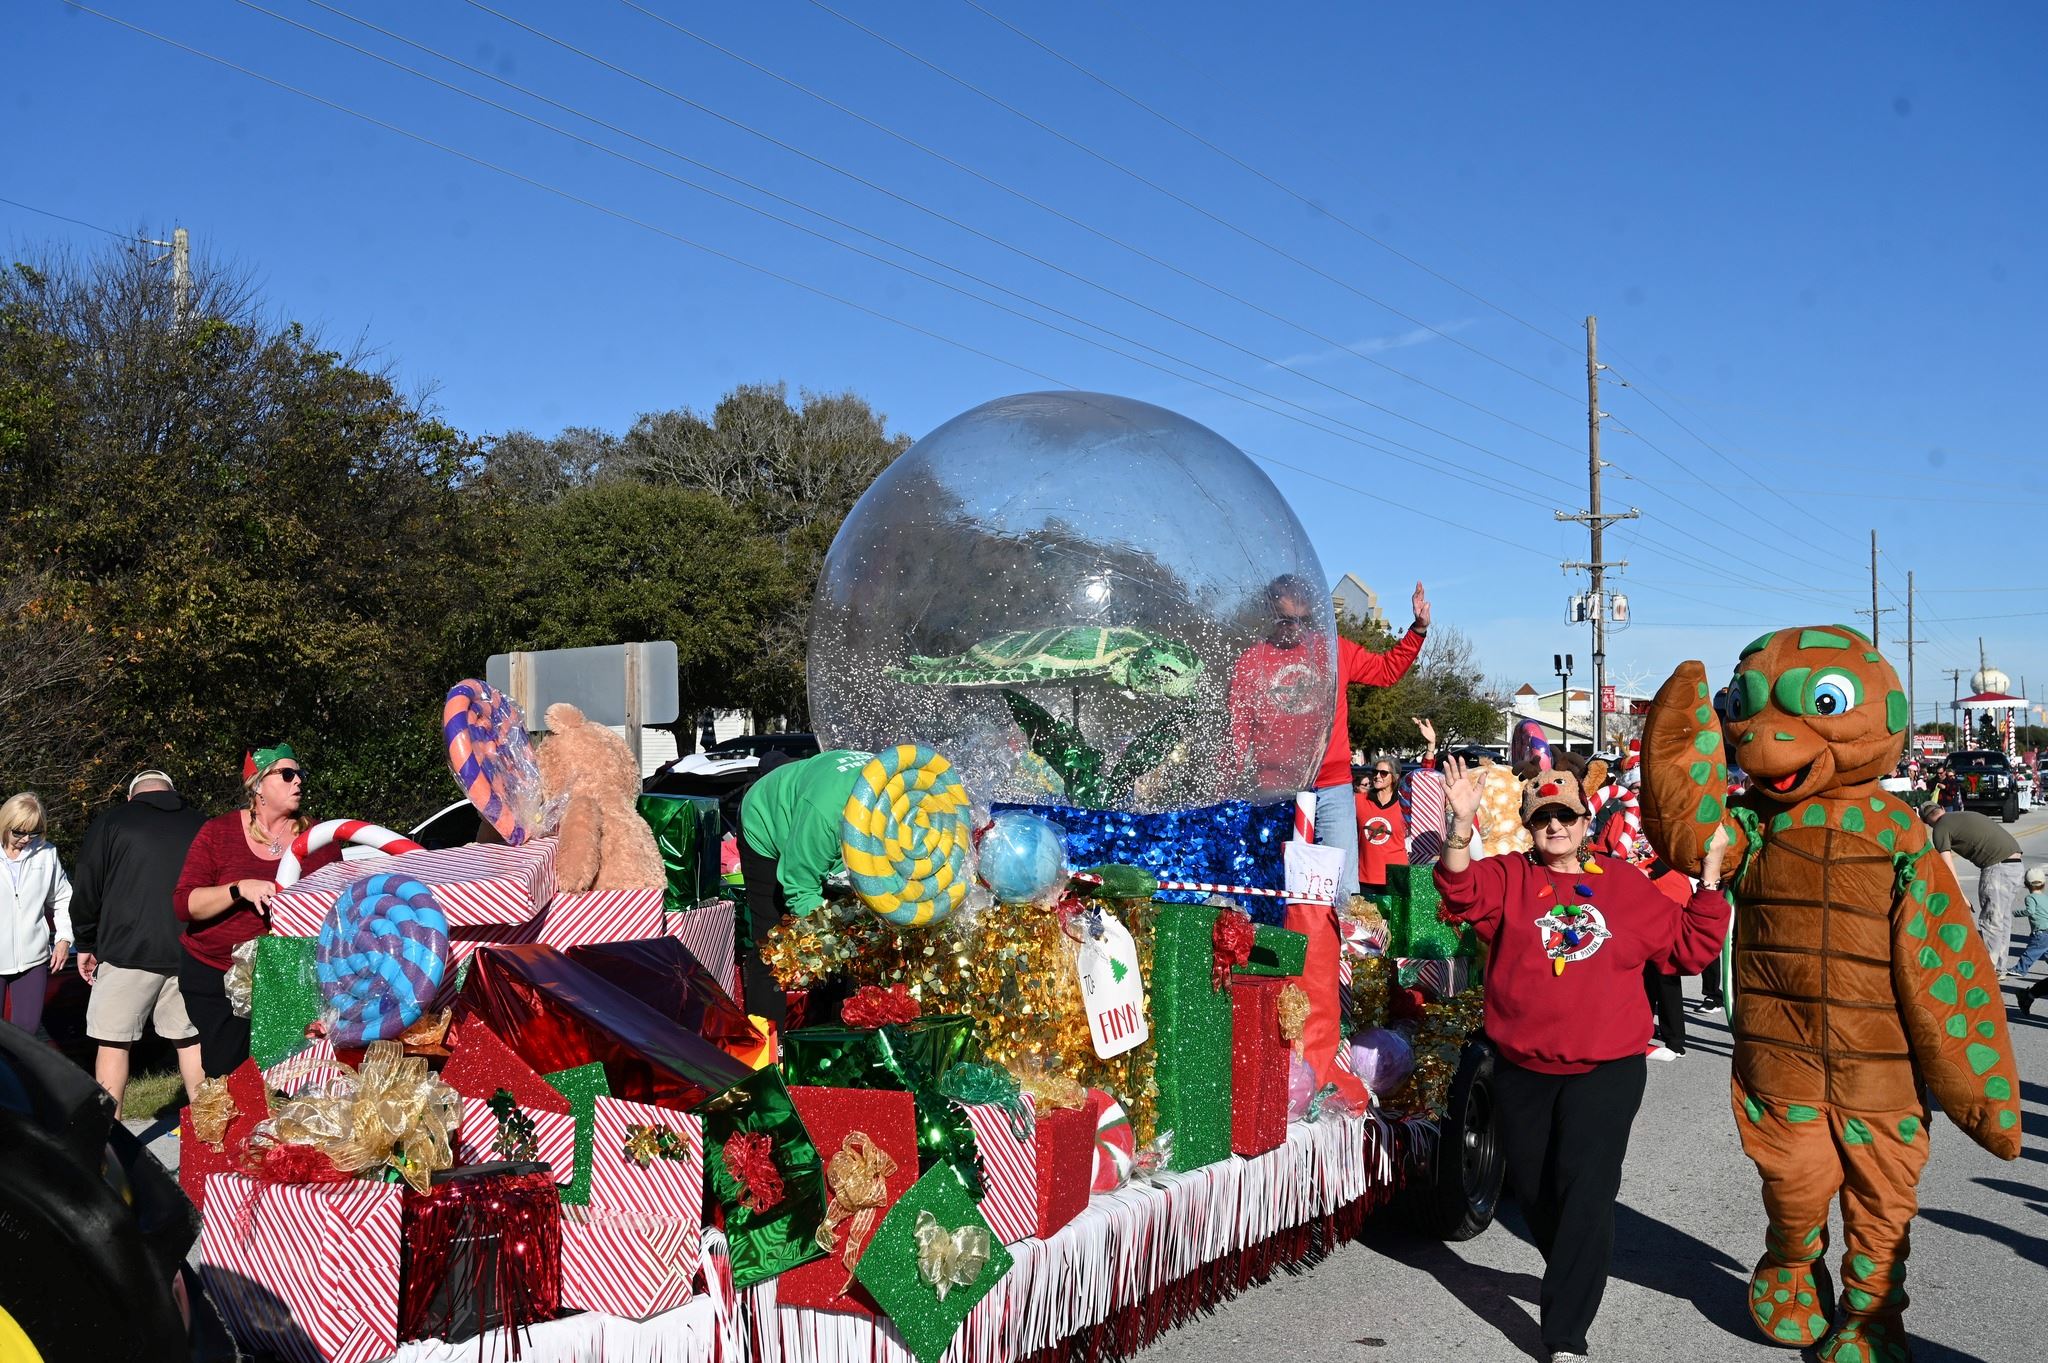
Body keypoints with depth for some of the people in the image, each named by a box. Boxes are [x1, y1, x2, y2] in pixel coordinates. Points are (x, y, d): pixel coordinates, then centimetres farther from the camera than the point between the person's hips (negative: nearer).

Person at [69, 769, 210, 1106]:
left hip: (127, 953, -3)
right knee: (190, 1039, 11)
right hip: (190, 955, 3)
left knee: (113, 1042, 6)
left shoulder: (111, 823, 2)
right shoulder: (201, 825, 9)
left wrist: (86, 944, 15)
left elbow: (85, 892, 3)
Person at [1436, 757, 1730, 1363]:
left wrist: (1710, 876, 1)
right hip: (1522, 1070, 2)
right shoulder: (1509, 878, 1)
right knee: (1534, 1189, 16)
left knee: (1586, 1188, -10)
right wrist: (1461, 824, -37)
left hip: (1606, 1068, -1)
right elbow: (1463, 892, -21)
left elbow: (1690, 945, 9)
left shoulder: (1626, 883, 5)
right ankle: (1575, 1277, 45)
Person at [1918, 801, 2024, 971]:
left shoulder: (1940, 828, 0)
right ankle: (1998, 968, 25)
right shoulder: (1967, 815, 23)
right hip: (2016, 861, 8)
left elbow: (1948, 867, -8)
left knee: (1990, 923, -2)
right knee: (2003, 919, 17)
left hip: (1997, 867, -8)